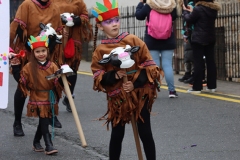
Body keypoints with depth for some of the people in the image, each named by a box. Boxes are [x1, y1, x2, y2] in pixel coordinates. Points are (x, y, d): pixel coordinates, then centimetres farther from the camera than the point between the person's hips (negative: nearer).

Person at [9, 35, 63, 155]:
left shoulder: (52, 66, -1)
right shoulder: (29, 67, -4)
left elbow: (58, 82, -3)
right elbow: (20, 79, 0)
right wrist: (15, 67, -7)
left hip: (50, 100, 3)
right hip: (37, 99, -3)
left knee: (43, 122, 14)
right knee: (44, 122, -10)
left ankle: (36, 143, 32)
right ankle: (48, 146, -10)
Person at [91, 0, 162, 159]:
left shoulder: (133, 40, -3)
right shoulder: (100, 50, -1)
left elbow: (149, 65, -4)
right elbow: (98, 78, -1)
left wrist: (136, 83, -16)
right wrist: (114, 76, -19)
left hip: (140, 93, -1)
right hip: (117, 97, 1)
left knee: (145, 133, 2)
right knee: (117, 135, 8)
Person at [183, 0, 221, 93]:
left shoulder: (198, 9, -17)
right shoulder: (213, 9, 5)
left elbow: (189, 19, -4)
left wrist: (186, 11, 15)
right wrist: (192, 12, 22)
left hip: (199, 39, -7)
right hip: (210, 38, 7)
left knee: (198, 63, -4)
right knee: (210, 61, 9)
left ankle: (197, 87, -4)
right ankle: (212, 86, 12)